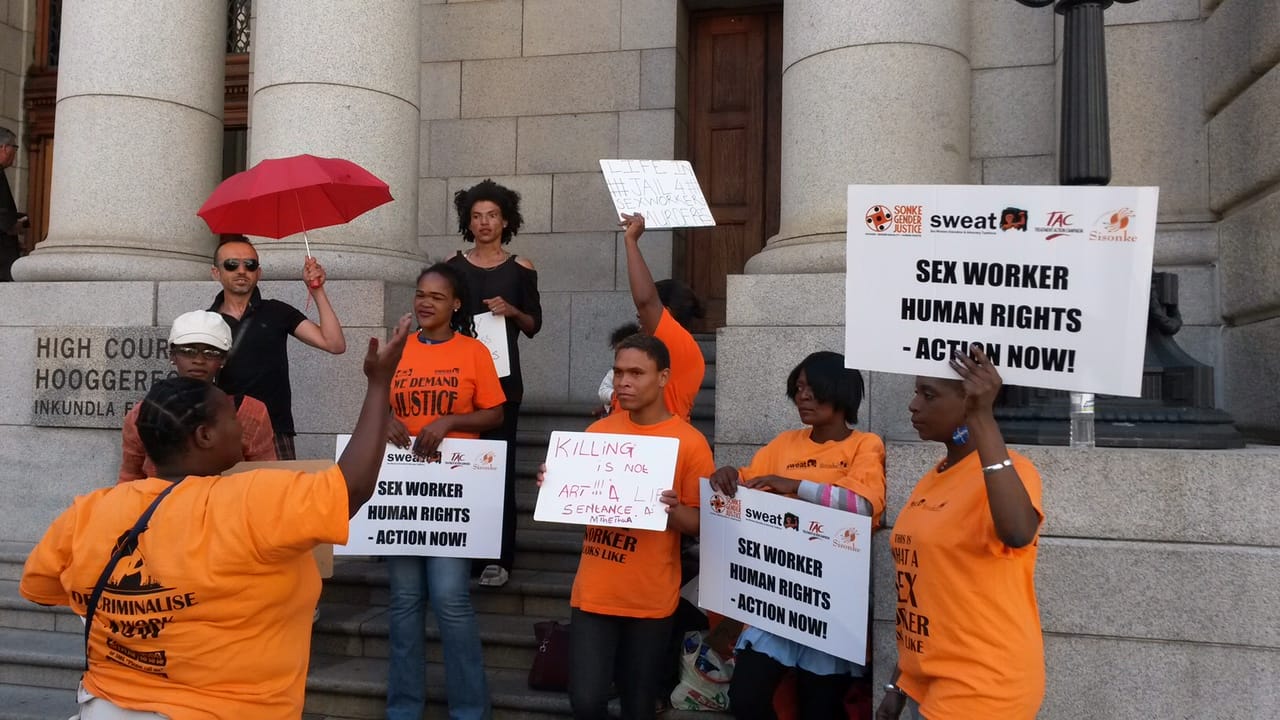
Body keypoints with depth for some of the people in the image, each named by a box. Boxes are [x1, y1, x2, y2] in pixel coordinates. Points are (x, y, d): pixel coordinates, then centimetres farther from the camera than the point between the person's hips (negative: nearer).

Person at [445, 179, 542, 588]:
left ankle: (500, 559, 0)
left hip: (502, 378, -1)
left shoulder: (521, 268, 4)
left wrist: (512, 311, -12)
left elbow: (534, 325, 6)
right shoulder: (452, 267, 8)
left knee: (500, 467, -3)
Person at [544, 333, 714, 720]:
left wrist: (672, 510, -24)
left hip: (651, 598, -2)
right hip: (594, 592, 3)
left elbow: (701, 525, -4)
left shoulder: (690, 443, -7)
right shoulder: (598, 431, 5)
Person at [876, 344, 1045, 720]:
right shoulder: (931, 481, 9)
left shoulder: (1008, 470, -14)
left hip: (982, 689, -7)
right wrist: (897, 684, 15)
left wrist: (982, 418, -34)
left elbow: (1018, 533, -36)